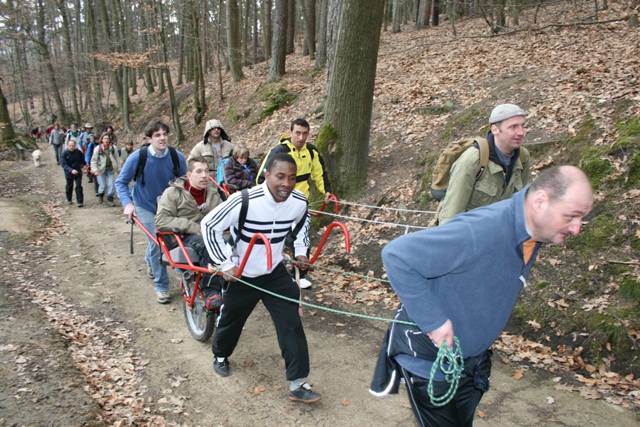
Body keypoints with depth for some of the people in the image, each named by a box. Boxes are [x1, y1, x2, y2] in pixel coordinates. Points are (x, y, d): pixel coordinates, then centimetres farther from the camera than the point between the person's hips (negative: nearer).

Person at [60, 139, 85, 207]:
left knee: (79, 186, -7)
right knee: (69, 187, 16)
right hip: (69, 173, 0)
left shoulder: (78, 152, -7)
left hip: (78, 172, 0)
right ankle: (69, 200, 36)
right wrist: (71, 170, -36)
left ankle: (80, 201, -3)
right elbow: (64, 164, -24)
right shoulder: (64, 153, -15)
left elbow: (82, 161, 13)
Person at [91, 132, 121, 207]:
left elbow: (117, 159, 4)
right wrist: (95, 170, -13)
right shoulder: (97, 149, -8)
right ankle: (100, 196, 34)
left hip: (111, 169, 1)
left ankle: (110, 200, 9)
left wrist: (118, 169, 6)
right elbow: (93, 160, -5)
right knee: (102, 185, 3)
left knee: (111, 185, -3)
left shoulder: (113, 148, -4)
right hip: (101, 170, -1)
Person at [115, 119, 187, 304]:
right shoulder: (137, 157, -22)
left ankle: (150, 260, 50)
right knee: (157, 243, -10)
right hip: (146, 207, -3)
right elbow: (121, 182, -11)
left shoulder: (177, 157, -18)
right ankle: (161, 286, 7)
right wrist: (128, 203, -23)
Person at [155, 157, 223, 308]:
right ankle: (211, 292, -34)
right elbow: (161, 219, -9)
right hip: (181, 238, -3)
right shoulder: (173, 192, 1)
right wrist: (192, 227, -19)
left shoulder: (212, 193, 15)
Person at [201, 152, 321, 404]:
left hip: (275, 273, 3)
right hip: (241, 276, -2)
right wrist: (226, 263, -20)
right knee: (230, 321, 20)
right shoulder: (244, 201, -30)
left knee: (291, 324, -5)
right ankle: (220, 355, 52)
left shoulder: (299, 201, -15)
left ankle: (297, 384, 8)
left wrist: (301, 250, 4)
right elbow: (210, 225, -20)